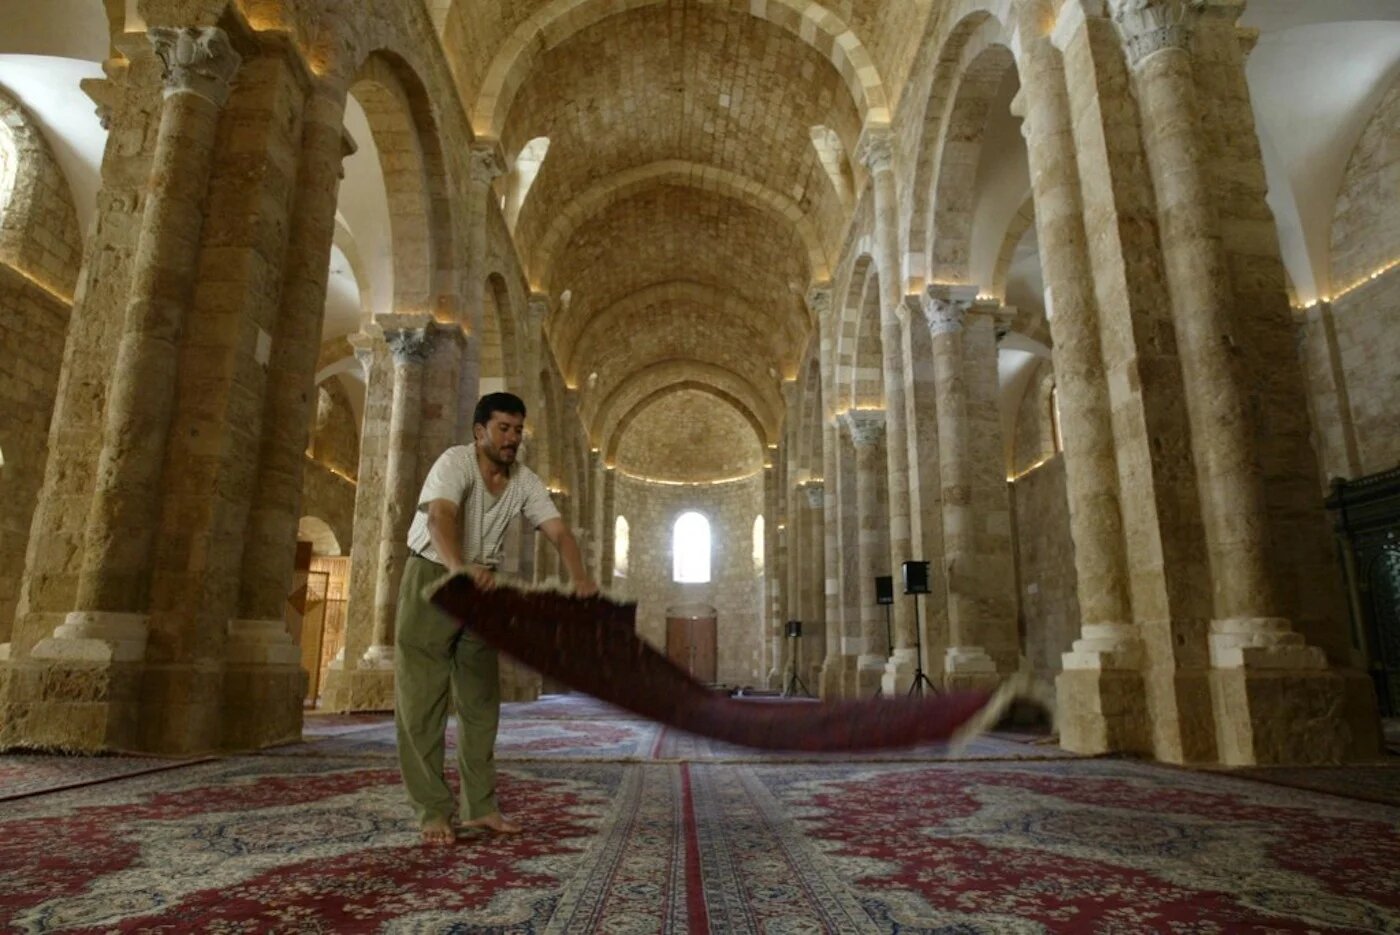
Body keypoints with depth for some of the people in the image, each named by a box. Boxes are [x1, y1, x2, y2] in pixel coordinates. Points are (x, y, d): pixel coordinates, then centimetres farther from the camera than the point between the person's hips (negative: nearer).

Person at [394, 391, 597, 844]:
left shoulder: (525, 481, -4)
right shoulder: (455, 462, -20)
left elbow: (558, 531, -12)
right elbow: (440, 516, -38)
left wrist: (578, 576, -33)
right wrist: (459, 568, -58)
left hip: (482, 585, 6)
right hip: (431, 576, -5)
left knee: (481, 699, 7)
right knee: (421, 699, -5)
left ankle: (480, 806, 16)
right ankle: (434, 811, 4)